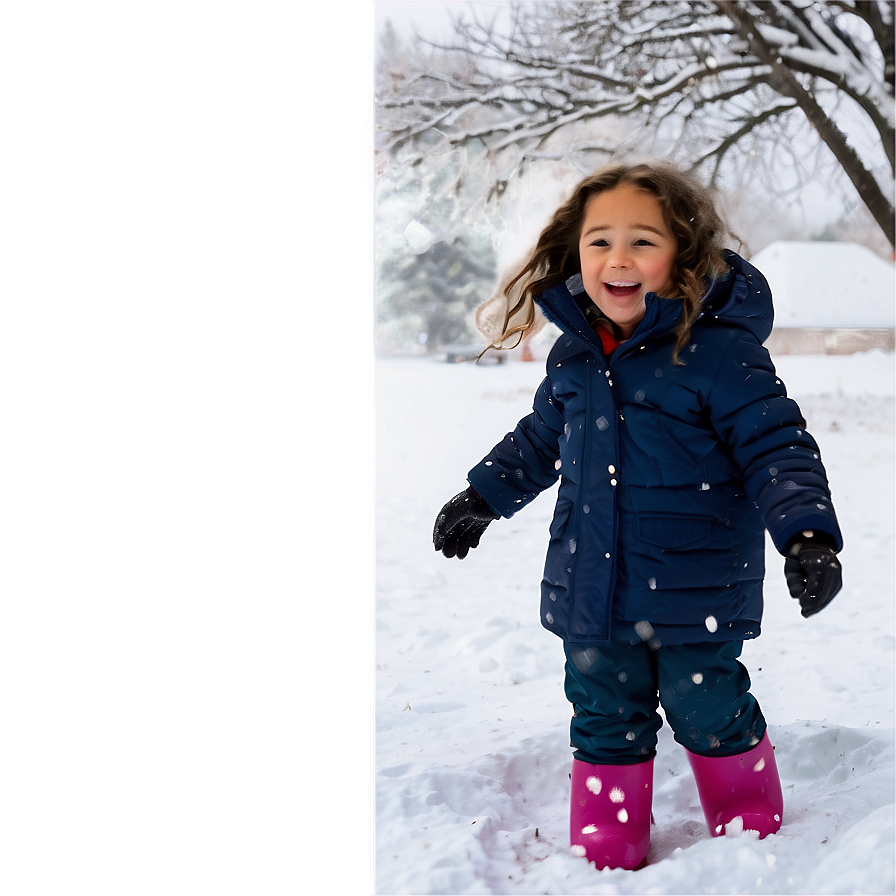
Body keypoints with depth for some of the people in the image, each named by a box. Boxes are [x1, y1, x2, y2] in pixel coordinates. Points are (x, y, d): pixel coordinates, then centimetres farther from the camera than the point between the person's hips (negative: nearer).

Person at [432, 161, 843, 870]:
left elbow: (778, 448, -15)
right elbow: (541, 440, 20)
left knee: (708, 712, 6)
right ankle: (604, 854, 31)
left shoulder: (718, 350, -16)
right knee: (605, 720, 14)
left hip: (696, 590, -5)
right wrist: (482, 498, 23)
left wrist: (807, 533, -27)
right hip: (593, 593, 5)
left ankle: (752, 836, 32)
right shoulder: (574, 353, 4)